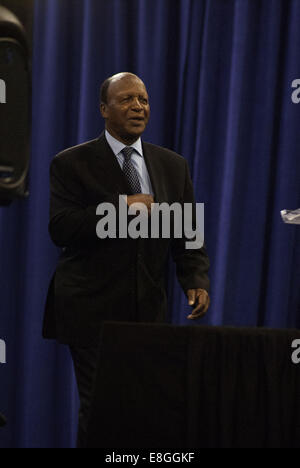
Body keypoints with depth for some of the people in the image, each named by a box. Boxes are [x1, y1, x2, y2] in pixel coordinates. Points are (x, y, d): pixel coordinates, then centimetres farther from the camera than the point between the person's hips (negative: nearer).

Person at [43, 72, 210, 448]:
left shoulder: (173, 166, 12)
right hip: (92, 311, -4)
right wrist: (119, 208, -19)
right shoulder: (72, 163, -1)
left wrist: (196, 280, -6)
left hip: (149, 310, 4)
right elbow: (60, 229, -12)